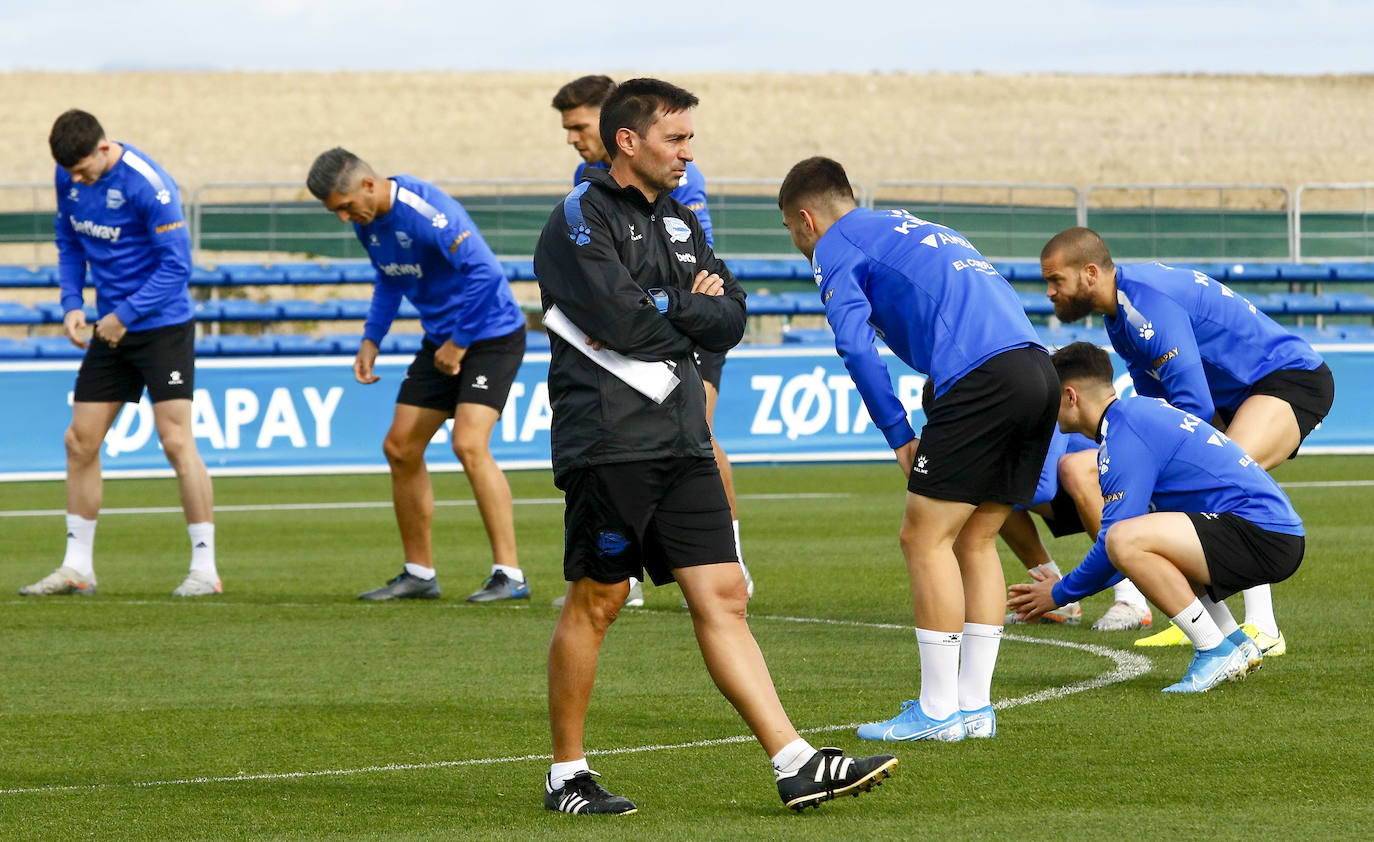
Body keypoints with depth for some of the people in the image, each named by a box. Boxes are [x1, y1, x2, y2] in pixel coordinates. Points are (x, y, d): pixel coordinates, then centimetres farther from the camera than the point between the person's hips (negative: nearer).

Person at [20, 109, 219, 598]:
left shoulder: (147, 185, -21)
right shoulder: (69, 179, 1)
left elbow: (177, 265, -19)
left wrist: (125, 315, -19)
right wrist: (71, 304, 1)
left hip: (162, 325, -7)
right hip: (109, 330, 7)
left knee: (176, 441, -12)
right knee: (80, 442, 5)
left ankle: (205, 568, -6)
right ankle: (77, 567, 13)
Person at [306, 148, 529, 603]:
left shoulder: (426, 211, -26)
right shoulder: (367, 223, 2)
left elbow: (485, 274, -28)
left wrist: (459, 344, -21)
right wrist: (371, 339, 10)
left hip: (491, 333, -9)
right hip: (441, 340, 9)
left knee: (469, 443, -22)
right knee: (400, 447, 7)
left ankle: (509, 574, -18)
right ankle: (419, 574, 18)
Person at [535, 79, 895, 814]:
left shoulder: (678, 221, 19)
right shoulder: (581, 219, -7)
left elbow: (728, 322, 13)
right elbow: (619, 318, -19)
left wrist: (663, 311, -6)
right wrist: (687, 306, -2)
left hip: (682, 443, 7)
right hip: (609, 443, -7)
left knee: (723, 597, 2)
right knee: (595, 602, 0)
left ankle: (795, 764, -4)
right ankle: (566, 774, 11)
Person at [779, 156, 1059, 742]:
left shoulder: (835, 246, 9)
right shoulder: (911, 230, 34)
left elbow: (855, 343, -7)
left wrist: (898, 434, 0)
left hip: (981, 378, -8)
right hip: (1038, 370, 8)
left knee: (926, 538, 0)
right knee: (974, 541, 15)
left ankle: (938, 711, 0)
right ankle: (974, 707, 15)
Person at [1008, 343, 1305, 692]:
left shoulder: (1124, 432, -11)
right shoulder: (1139, 411, 20)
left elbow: (1115, 543, -14)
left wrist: (1060, 594, 2)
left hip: (1264, 535, -11)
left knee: (1125, 540, -24)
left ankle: (1217, 653, -14)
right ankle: (1237, 643, 17)